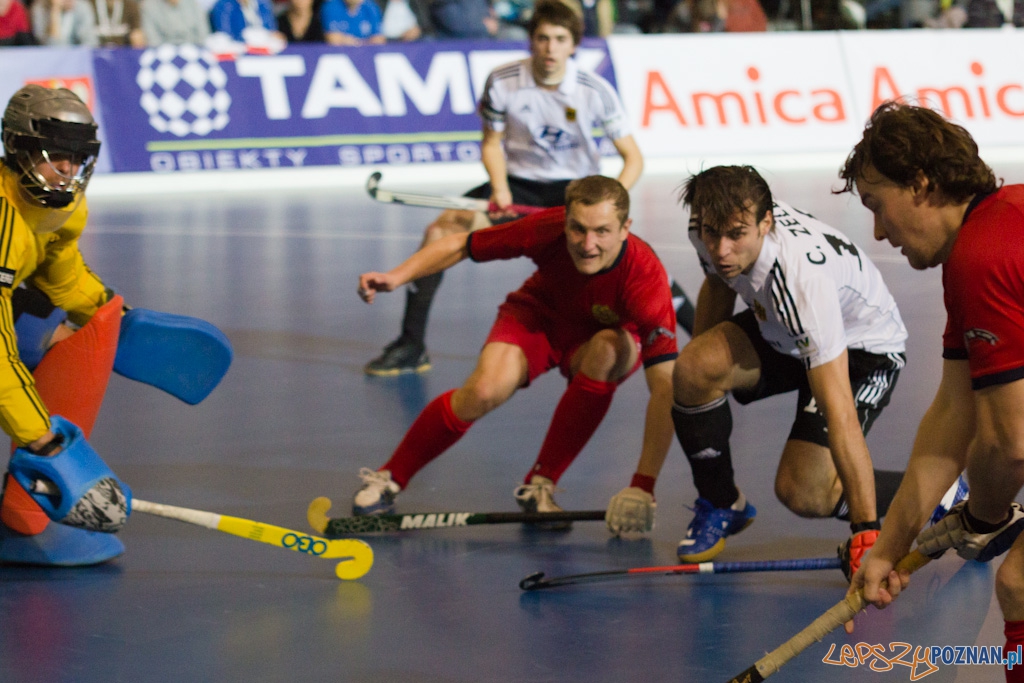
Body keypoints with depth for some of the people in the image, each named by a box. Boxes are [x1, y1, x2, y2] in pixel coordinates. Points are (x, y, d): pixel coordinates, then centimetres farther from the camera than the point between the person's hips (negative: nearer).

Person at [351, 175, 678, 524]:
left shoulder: (646, 276, -37)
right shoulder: (547, 229, -32)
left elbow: (666, 389, -42)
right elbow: (461, 245, -14)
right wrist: (397, 276, -29)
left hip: (608, 339, -1)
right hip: (540, 316, 1)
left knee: (607, 351, -37)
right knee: (486, 388, -28)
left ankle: (540, 484, -18)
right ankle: (388, 479, -3)